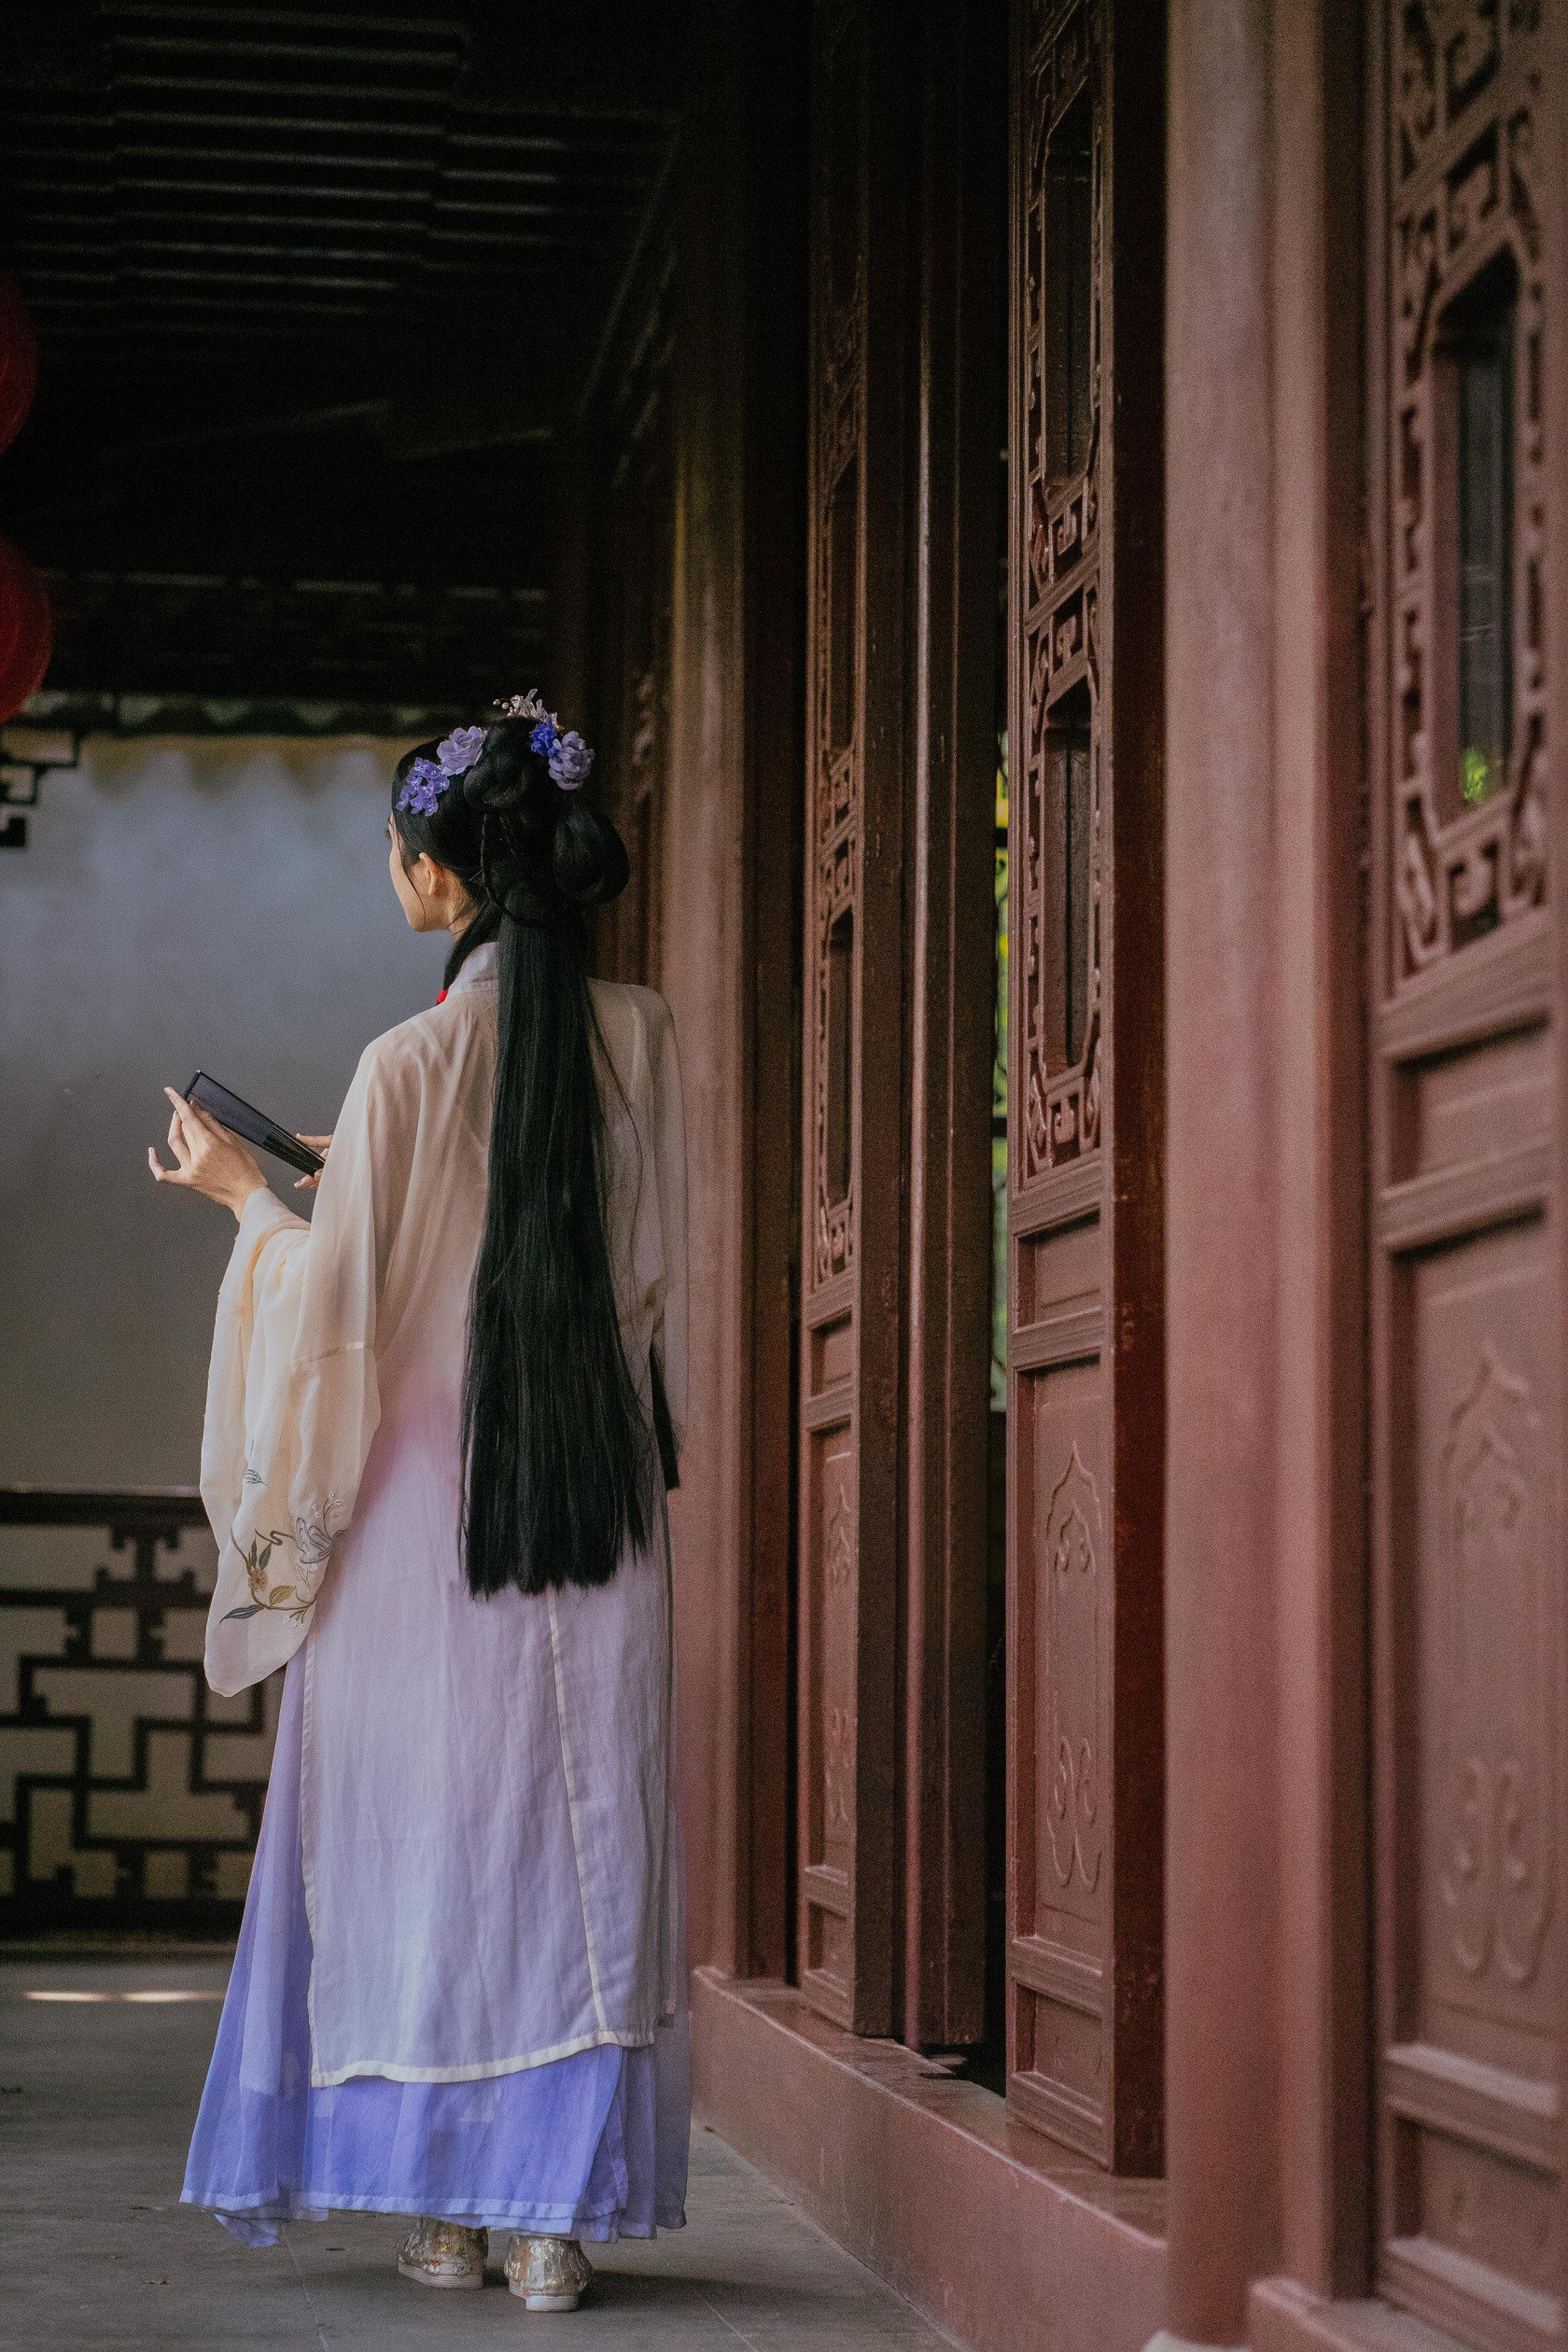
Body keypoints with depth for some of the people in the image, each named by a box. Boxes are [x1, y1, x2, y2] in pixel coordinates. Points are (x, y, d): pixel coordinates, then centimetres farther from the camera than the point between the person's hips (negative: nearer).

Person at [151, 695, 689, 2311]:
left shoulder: (411, 1064, -10)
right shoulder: (643, 1040, 1)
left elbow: (341, 1308, -8)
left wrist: (243, 1194, 12)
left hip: (424, 1505, -3)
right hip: (596, 1503, 3)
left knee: (423, 1822, 7)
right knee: (581, 1837, 5)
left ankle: (443, 2208, 11)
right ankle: (558, 2215, 4)